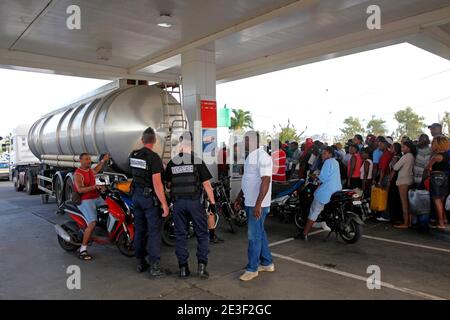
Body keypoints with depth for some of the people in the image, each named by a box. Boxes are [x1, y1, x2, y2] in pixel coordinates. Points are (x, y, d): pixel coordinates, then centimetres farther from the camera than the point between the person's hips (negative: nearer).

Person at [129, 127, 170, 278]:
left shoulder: (133, 155, 5)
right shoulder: (154, 157, -18)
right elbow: (157, 183, -22)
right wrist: (164, 204, -19)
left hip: (136, 195, 7)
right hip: (150, 198, -7)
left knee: (139, 229, 13)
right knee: (154, 231, -3)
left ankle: (140, 262, 22)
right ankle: (155, 267, -1)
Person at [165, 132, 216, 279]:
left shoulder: (171, 163, 4)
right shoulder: (197, 161, -7)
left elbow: (168, 184, 12)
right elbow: (206, 184, -7)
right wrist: (212, 202, -1)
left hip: (178, 202, 3)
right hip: (194, 202, -3)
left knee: (181, 235, 11)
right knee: (202, 234, 9)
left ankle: (183, 268, 14)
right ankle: (202, 265, 4)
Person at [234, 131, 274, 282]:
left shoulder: (262, 157, -17)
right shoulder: (249, 157, 13)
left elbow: (266, 181, -24)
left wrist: (258, 204, -28)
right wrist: (239, 198, 21)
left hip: (258, 205, -10)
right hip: (249, 203, 10)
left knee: (254, 236, 0)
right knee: (259, 233, 17)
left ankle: (252, 268, 13)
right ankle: (267, 263, 31)